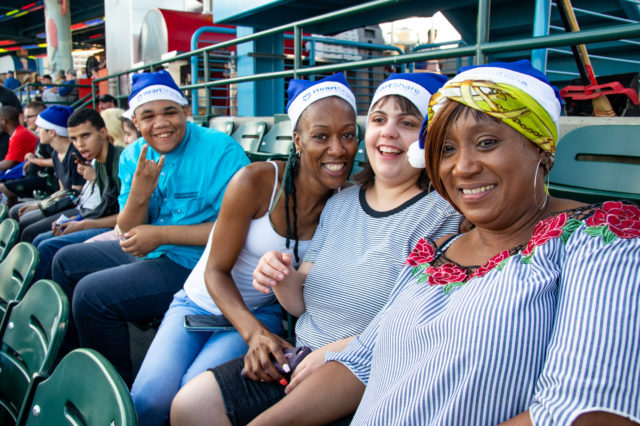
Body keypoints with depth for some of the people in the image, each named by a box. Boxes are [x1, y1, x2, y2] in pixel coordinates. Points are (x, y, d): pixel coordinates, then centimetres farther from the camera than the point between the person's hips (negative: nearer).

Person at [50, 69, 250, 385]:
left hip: (195, 264, -8)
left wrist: (161, 234, -20)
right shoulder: (133, 157, 5)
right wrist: (139, 193, -19)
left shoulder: (221, 151, -17)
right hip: (149, 253, 9)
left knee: (92, 294, -20)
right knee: (66, 260, 17)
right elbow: (129, 232, 4)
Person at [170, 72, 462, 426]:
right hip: (298, 360, 6)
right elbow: (302, 304, 11)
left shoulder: (441, 214, -10)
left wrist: (336, 352, -21)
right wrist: (283, 278, -11)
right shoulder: (340, 204, 9)